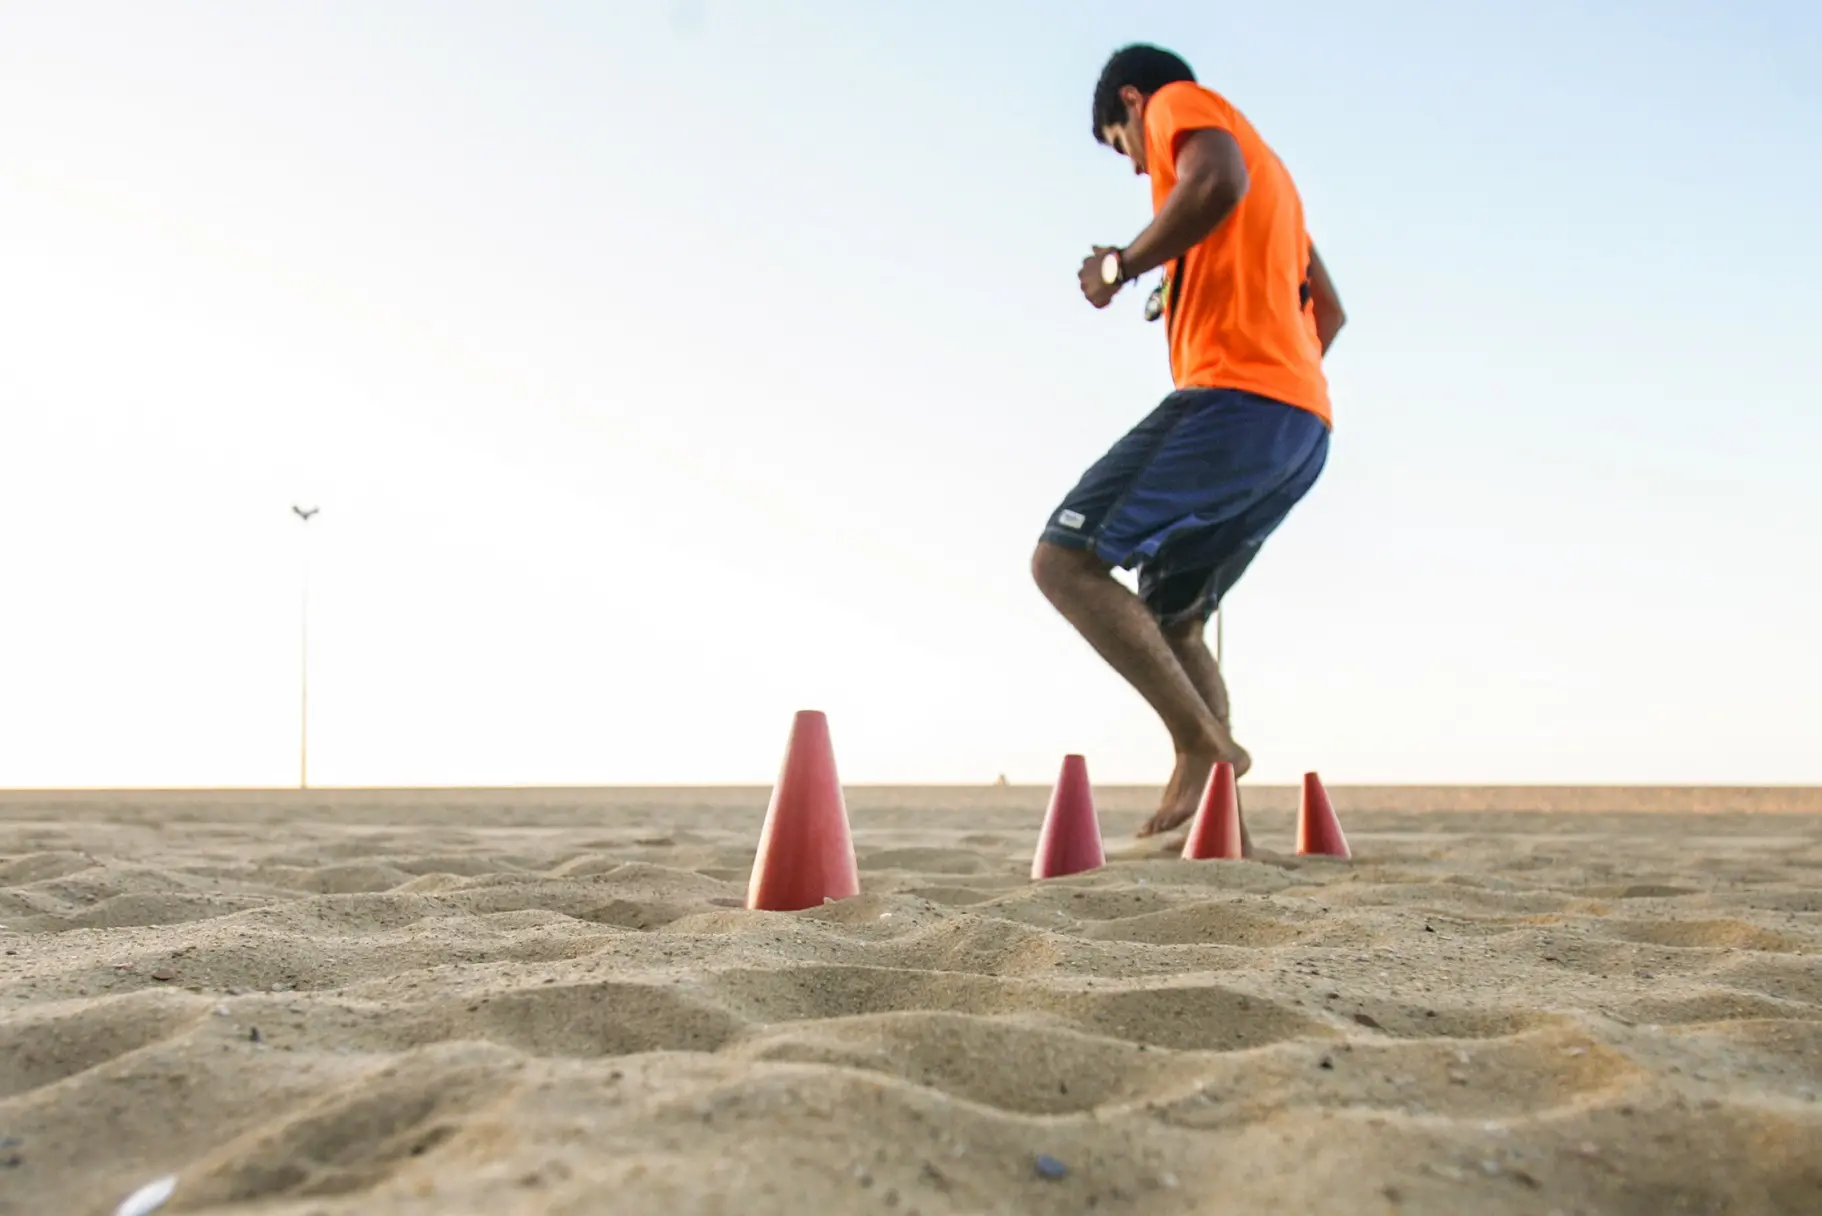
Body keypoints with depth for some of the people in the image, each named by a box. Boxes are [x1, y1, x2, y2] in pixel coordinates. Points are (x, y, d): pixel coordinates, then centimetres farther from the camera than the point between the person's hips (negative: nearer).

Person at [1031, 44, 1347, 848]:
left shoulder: (1179, 102, 7)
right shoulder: (1271, 176, 33)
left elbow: (1219, 181, -17)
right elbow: (1329, 311, 34)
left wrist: (1119, 267, -7)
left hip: (1236, 398, -9)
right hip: (1303, 425, 10)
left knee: (1064, 560, -14)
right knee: (1169, 620, 13)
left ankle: (1204, 744, -18)